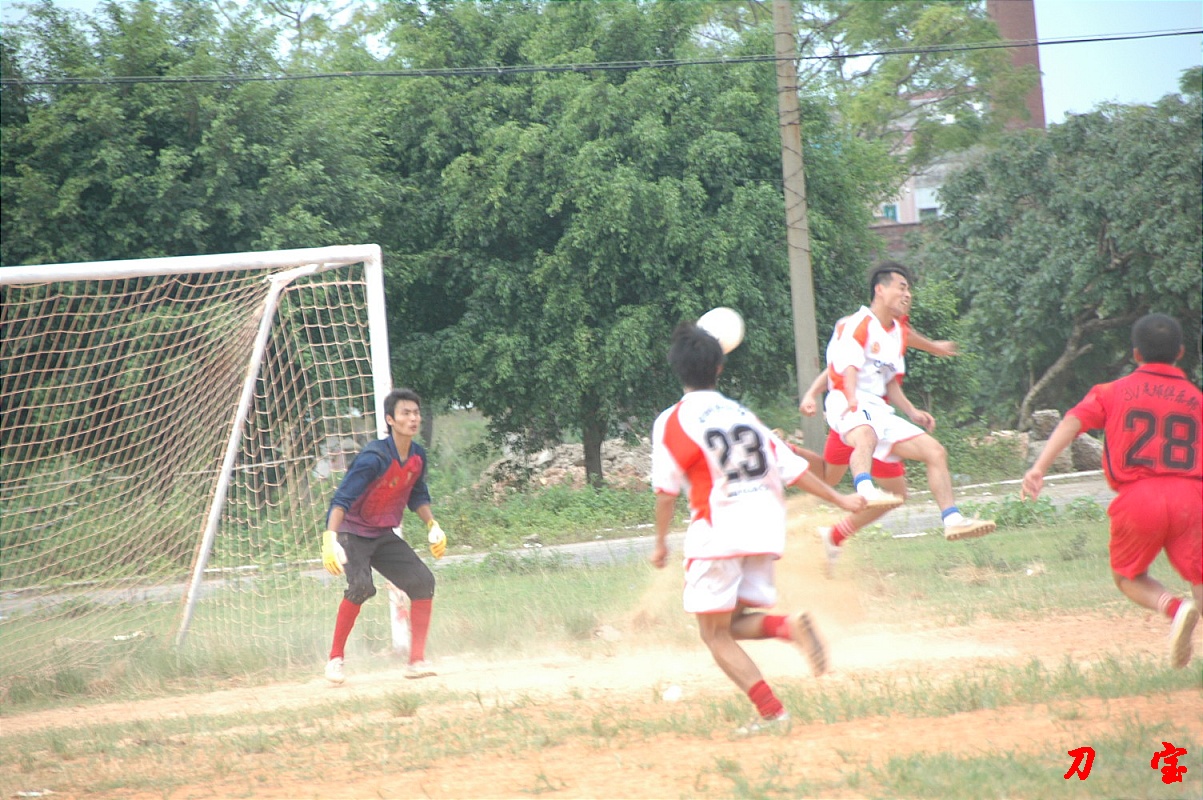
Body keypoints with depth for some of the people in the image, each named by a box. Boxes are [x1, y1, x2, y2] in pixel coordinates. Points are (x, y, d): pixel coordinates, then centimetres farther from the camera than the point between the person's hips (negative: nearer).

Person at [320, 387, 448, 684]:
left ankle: (417, 660, 1)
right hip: (354, 534, -7)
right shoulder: (374, 457, -25)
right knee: (361, 585, -29)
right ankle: (335, 659, -15)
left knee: (422, 580, -8)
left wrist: (432, 525, 4)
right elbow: (342, 500, -31)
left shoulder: (418, 456, -2)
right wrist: (330, 539, -43)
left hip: (385, 537, 7)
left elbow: (417, 496, 18)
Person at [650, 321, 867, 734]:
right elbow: (790, 466, 13)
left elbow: (666, 489, -2)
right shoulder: (741, 413, 14)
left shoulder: (673, 421, -1)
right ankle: (788, 625, -16)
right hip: (765, 529, 6)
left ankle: (771, 710, -14)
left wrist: (661, 542, 8)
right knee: (735, 622, 16)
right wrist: (838, 499, 21)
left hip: (717, 532, -5)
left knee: (715, 634, 2)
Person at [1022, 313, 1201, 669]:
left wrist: (1039, 467, -12)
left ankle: (1173, 606, -12)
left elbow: (1073, 421, -3)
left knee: (1127, 577, 19)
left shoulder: (1112, 392, 12)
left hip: (1138, 498, 0)